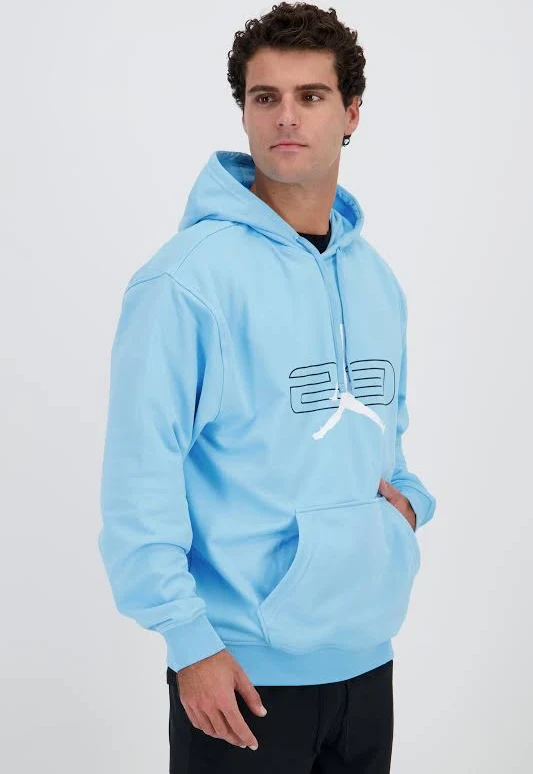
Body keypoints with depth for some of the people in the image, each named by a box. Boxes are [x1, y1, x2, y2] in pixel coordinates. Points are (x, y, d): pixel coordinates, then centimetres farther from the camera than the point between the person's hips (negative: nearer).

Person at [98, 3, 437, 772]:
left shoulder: (377, 277, 7)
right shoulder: (188, 278, -15)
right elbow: (141, 476, -16)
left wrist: (406, 495, 0)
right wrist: (189, 639, -18)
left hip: (367, 650, 6)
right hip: (245, 664, -6)